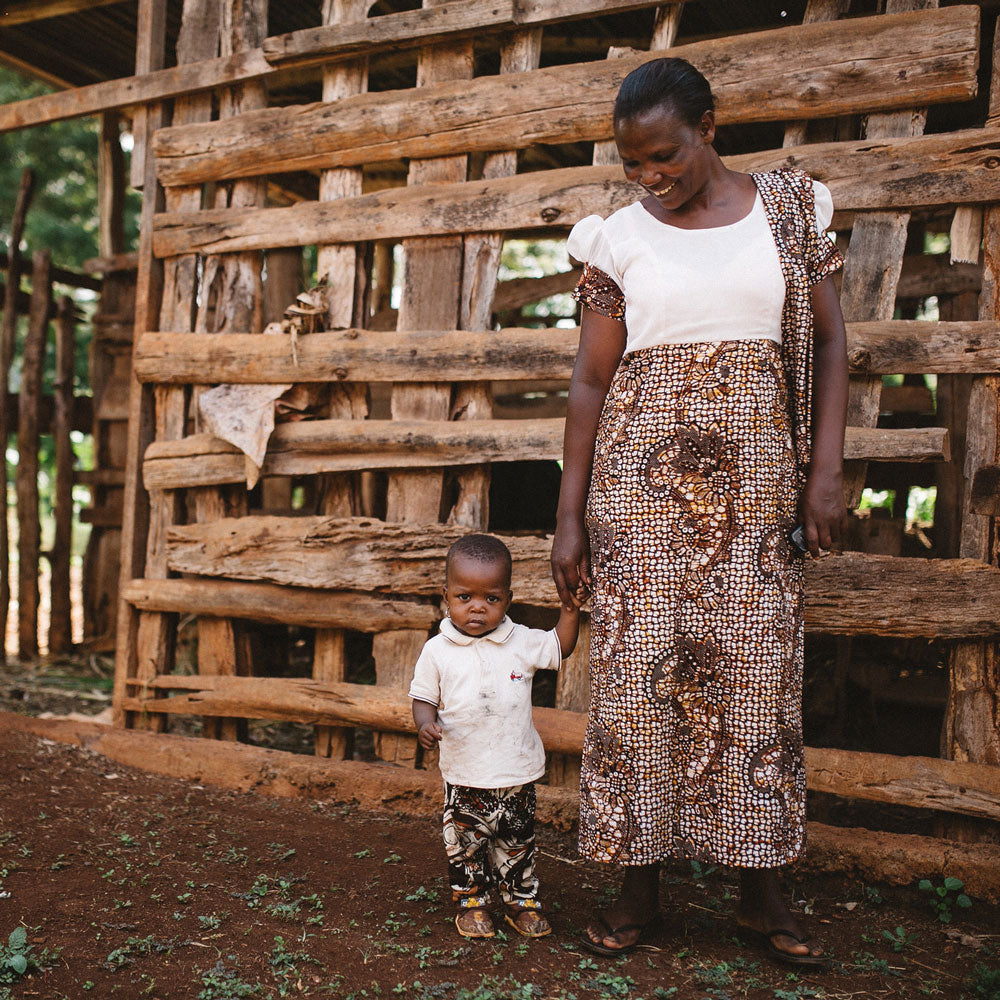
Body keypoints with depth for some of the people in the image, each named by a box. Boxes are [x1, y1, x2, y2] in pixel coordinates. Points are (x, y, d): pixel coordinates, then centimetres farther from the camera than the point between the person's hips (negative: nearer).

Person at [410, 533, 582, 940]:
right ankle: (470, 901, 31)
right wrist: (425, 725, -21)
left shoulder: (521, 643, -4)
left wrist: (570, 609, -2)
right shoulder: (437, 651, -8)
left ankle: (521, 900, 34)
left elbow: (560, 648, 10)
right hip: (464, 773, -1)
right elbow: (424, 697, -1)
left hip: (517, 772, 2)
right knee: (466, 843, 11)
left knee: (517, 841, 15)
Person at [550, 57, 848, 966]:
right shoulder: (618, 239, 4)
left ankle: (762, 889, 15)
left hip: (756, 482, 1)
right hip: (641, 481, 0)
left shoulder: (791, 206, 6)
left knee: (759, 669, 3)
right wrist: (569, 517, -1)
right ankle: (640, 882, 13)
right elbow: (591, 380, 2)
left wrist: (826, 469, -4)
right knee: (638, 668, 0)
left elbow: (830, 342, 6)